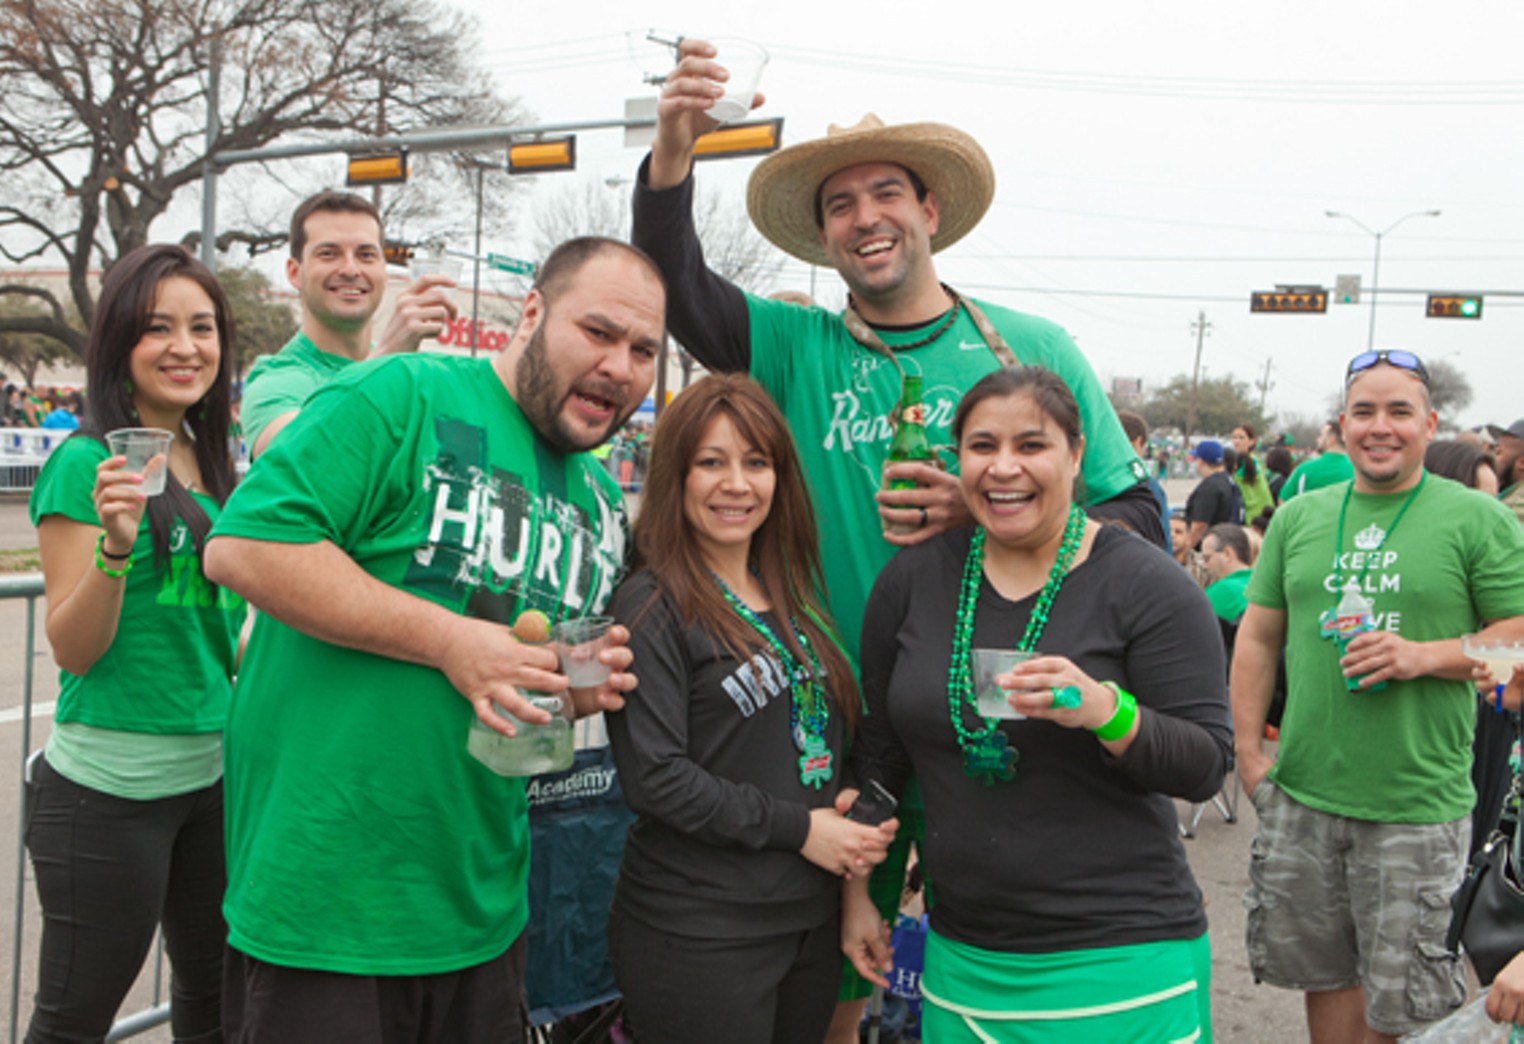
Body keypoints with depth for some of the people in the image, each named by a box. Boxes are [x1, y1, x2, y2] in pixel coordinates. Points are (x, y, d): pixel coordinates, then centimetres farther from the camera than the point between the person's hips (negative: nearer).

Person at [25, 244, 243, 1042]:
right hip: (108, 786, -7)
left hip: (212, 770, 7)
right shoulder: (87, 464, -12)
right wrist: (115, 547, -29)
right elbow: (72, 648, -15)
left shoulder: (211, 466, 8)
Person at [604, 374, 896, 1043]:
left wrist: (862, 829, -2)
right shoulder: (653, 606, -11)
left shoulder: (790, 594, 11)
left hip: (812, 920, 7)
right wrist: (798, 828, -16)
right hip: (698, 933, -7)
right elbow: (653, 776, -18)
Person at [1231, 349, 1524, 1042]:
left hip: (1418, 807, -3)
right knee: (1323, 974, 16)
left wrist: (1423, 655, -18)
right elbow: (1257, 636, 11)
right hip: (1301, 796, 3)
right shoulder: (1298, 517, 8)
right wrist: (1248, 751, 6)